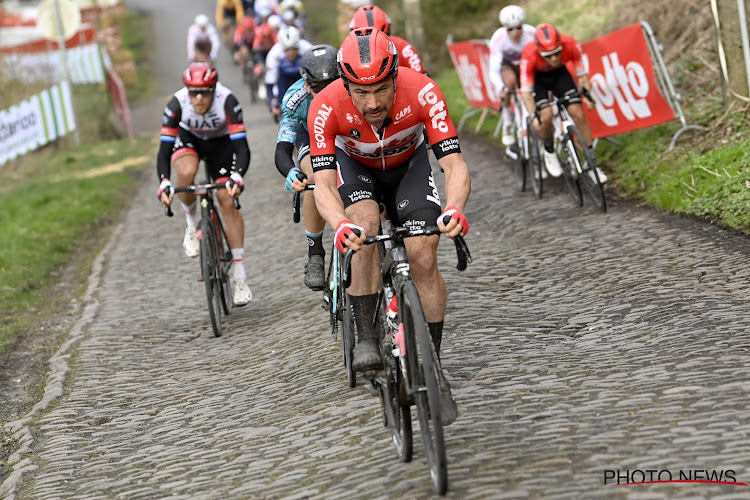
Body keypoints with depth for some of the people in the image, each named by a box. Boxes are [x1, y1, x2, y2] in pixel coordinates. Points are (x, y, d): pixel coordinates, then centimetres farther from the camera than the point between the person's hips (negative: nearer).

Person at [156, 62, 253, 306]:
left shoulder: (227, 101, -35)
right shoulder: (177, 104, -32)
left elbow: (241, 147, -37)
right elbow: (164, 150, -31)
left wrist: (236, 176, -55)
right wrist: (164, 184, -47)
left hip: (220, 142, -1)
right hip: (189, 138, 1)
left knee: (228, 201, -12)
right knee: (186, 172, -35)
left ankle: (240, 277, -4)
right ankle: (192, 224, -5)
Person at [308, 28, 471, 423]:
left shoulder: (422, 92, -36)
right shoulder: (326, 107, -35)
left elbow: (455, 166, -39)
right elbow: (323, 183, -38)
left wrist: (454, 209, -59)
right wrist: (340, 225, -59)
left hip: (409, 163, 0)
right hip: (355, 165, 0)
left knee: (424, 258, -14)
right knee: (365, 229, -31)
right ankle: (366, 339, -20)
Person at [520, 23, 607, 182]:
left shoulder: (571, 45, -32)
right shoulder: (529, 56, -38)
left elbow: (581, 74, -20)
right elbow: (526, 91, -31)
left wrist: (587, 94, -37)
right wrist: (534, 116, -44)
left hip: (560, 73, 2)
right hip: (537, 77, -2)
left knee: (578, 114, -11)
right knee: (546, 117, -24)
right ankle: (549, 151, 6)